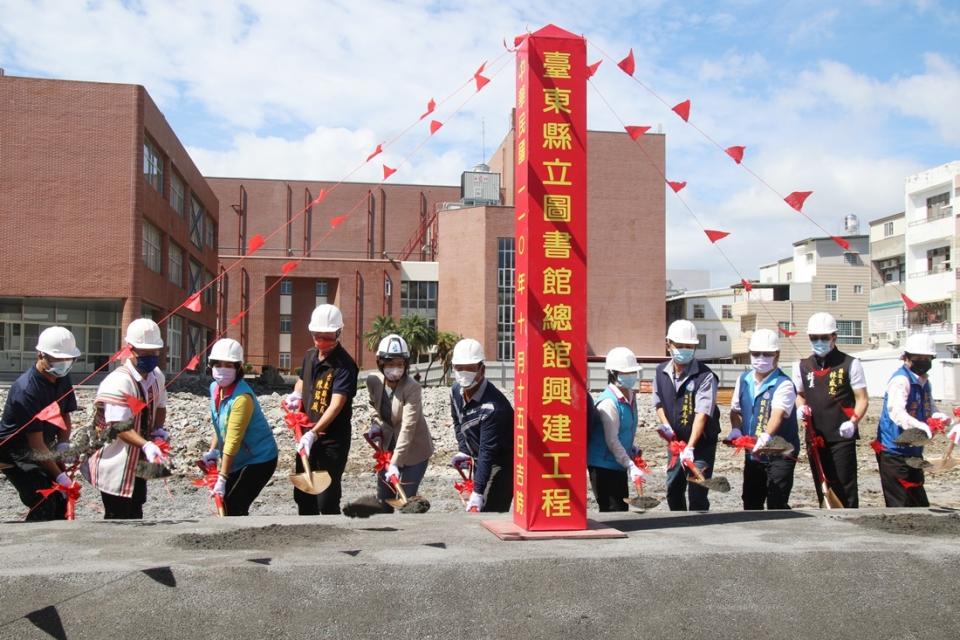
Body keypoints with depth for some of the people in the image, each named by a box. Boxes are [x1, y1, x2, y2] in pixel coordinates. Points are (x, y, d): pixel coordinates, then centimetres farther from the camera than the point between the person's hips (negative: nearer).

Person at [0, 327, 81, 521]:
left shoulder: (63, 379, -3)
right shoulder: (26, 389, -28)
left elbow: (64, 415, 10)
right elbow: (36, 442, -27)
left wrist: (63, 444, -9)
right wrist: (59, 476, -25)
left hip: (43, 451, 8)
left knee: (63, 499, 2)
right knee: (45, 504, -18)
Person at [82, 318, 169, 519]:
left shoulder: (157, 377, 2)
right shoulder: (118, 382, -24)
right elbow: (119, 427, -29)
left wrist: (158, 430, -3)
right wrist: (147, 446, -41)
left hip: (138, 462, 8)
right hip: (115, 466, -8)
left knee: (135, 516, 18)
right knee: (118, 518, -3)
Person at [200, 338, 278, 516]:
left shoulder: (242, 397, -26)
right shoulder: (215, 388, 0)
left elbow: (233, 441, -27)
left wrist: (222, 478, -27)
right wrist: (213, 450, 2)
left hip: (259, 460, -9)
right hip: (239, 460, 9)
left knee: (231, 508, -11)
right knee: (225, 504, 11)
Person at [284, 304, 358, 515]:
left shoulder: (344, 365, -18)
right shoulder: (310, 356, 7)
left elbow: (336, 404, -27)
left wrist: (314, 433, -37)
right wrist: (296, 394, 7)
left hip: (332, 440, -8)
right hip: (306, 437, 8)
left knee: (327, 499, -8)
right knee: (302, 494, 18)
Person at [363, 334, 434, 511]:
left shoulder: (412, 388, -27)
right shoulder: (373, 381, -10)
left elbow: (408, 428, -33)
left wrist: (395, 463, -38)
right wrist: (378, 426, -4)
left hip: (414, 450, -6)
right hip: (388, 446, 6)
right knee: (383, 499, 13)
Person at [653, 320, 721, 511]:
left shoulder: (705, 376, -18)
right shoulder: (661, 372, 0)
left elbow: (702, 414, -26)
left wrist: (690, 447, -35)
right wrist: (665, 424, -8)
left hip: (701, 443, -6)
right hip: (676, 441, 6)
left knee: (697, 493, -9)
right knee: (673, 489, 16)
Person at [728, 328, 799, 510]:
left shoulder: (784, 384, -17)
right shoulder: (743, 380, 4)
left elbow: (778, 413, -33)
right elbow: (736, 410, 13)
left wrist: (766, 436, -50)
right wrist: (736, 429, -7)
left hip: (780, 453, -7)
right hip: (752, 452, 7)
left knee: (777, 505, -9)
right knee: (751, 502, 17)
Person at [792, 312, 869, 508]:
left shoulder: (850, 364, -3)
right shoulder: (802, 366, 10)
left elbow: (862, 400, -3)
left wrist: (852, 422, -20)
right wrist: (801, 408, 2)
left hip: (842, 437, -5)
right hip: (814, 438, 5)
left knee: (845, 490, -4)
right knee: (822, 489, 12)